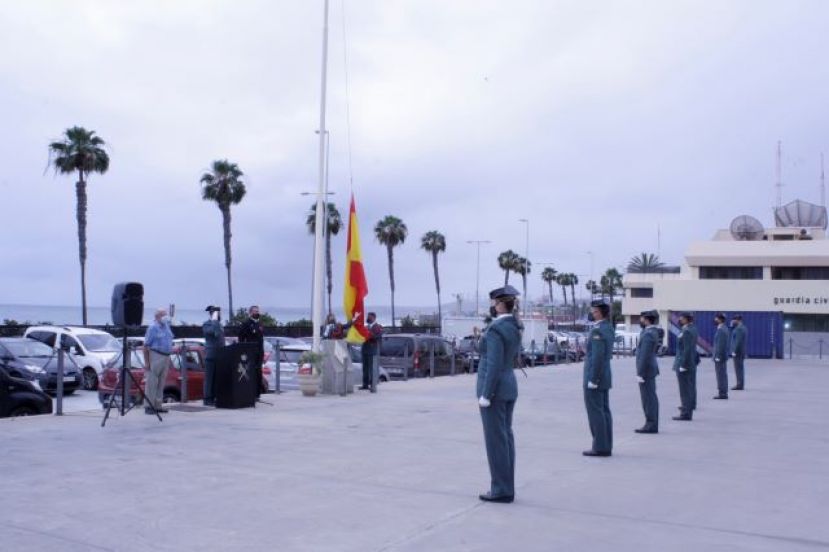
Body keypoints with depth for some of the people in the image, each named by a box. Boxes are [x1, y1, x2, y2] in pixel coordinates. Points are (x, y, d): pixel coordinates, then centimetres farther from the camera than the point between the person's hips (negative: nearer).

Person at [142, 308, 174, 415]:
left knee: (161, 383, 11)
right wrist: (146, 362, -15)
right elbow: (146, 345, -11)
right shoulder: (153, 327, -9)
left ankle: (157, 405, 17)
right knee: (151, 383, -4)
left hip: (166, 357, 8)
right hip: (155, 356, -8)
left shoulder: (166, 326, 14)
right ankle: (149, 406, -1)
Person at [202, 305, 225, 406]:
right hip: (211, 355, -8)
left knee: (217, 378, 8)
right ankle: (207, 399, -2)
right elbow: (215, 332, -26)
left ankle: (214, 398, 12)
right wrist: (215, 319, -17)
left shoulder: (219, 324, 19)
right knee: (209, 378, -5)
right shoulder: (206, 324, -6)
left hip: (219, 355, 8)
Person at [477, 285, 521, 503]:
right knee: (505, 438, 12)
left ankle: (501, 491, 1)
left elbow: (495, 365, -23)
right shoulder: (513, 327, 10)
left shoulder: (495, 330, -19)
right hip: (508, 388, 10)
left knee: (495, 440, -3)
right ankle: (507, 488, 15)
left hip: (493, 389, -9)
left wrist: (485, 395, -20)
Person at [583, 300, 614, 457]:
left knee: (595, 412, -4)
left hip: (594, 378, -10)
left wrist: (592, 380, -21)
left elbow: (598, 357, -23)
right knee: (604, 411, 10)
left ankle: (600, 447, -2)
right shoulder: (609, 329, 11)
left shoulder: (597, 330, -19)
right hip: (605, 378, 10)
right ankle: (606, 446, 14)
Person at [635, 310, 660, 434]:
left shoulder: (648, 335, -20)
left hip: (646, 370, -10)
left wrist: (640, 374, -22)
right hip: (650, 369, 10)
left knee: (648, 398, -6)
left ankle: (651, 425, -3)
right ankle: (652, 424, 17)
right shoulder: (653, 331, 11)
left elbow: (645, 356, -23)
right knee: (651, 398, 12)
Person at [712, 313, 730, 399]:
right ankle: (723, 392, 16)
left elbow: (720, 344, -22)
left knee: (721, 375, -6)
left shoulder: (721, 330, -19)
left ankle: (722, 393, -3)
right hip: (723, 356, 10)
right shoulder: (724, 329, 13)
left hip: (720, 356, -10)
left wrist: (717, 357, -21)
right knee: (723, 375, 12)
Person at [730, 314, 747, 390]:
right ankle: (740, 385, 16)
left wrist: (734, 351, -20)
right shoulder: (743, 327, 15)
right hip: (742, 351, 10)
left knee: (738, 368, -8)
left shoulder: (739, 328, -17)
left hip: (737, 351, -10)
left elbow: (738, 341, -22)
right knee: (740, 368, 12)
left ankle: (740, 385, -8)